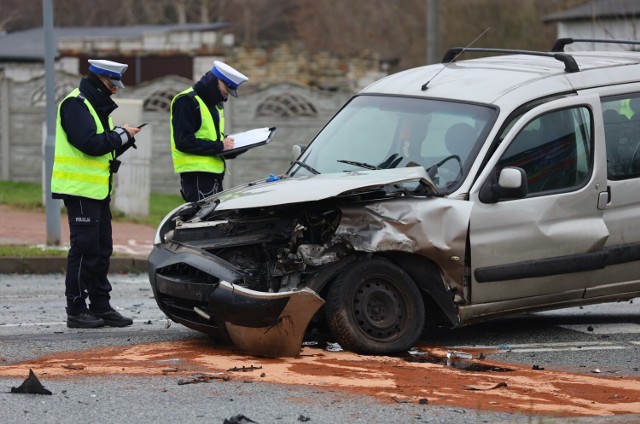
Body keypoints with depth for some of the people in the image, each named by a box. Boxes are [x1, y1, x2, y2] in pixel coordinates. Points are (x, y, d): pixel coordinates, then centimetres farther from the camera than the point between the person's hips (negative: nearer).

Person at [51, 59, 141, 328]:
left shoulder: (97, 106, 19)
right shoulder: (75, 104, -12)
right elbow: (89, 143, -24)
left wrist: (124, 139, 2)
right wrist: (121, 135, -13)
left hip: (98, 190, 10)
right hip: (80, 188, -10)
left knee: (102, 248, 11)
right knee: (84, 248, -8)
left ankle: (100, 306, 17)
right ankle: (76, 310, -4)